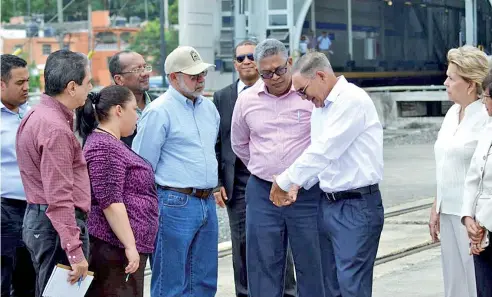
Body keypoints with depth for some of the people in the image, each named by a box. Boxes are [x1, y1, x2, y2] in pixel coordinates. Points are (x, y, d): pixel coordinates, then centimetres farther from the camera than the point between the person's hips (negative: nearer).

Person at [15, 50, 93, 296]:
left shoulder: (36, 115, 13)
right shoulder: (55, 128, -19)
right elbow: (59, 197, -23)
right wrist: (75, 252, -24)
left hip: (37, 218, 11)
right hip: (58, 223, -11)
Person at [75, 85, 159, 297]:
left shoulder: (111, 144, 19)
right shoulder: (104, 148, -14)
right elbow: (110, 202, -20)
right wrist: (130, 245, -21)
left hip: (128, 246, 10)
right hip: (115, 248, -10)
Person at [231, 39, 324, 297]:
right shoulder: (246, 99, 4)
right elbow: (239, 144, 21)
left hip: (306, 192, -3)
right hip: (262, 193, 3)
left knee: (311, 265, 4)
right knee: (263, 267, 7)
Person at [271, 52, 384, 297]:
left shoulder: (352, 100, -14)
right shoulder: (319, 107, 15)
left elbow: (324, 151, -19)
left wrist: (284, 182, -11)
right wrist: (297, 185, 3)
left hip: (356, 205, -9)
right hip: (328, 203, 9)